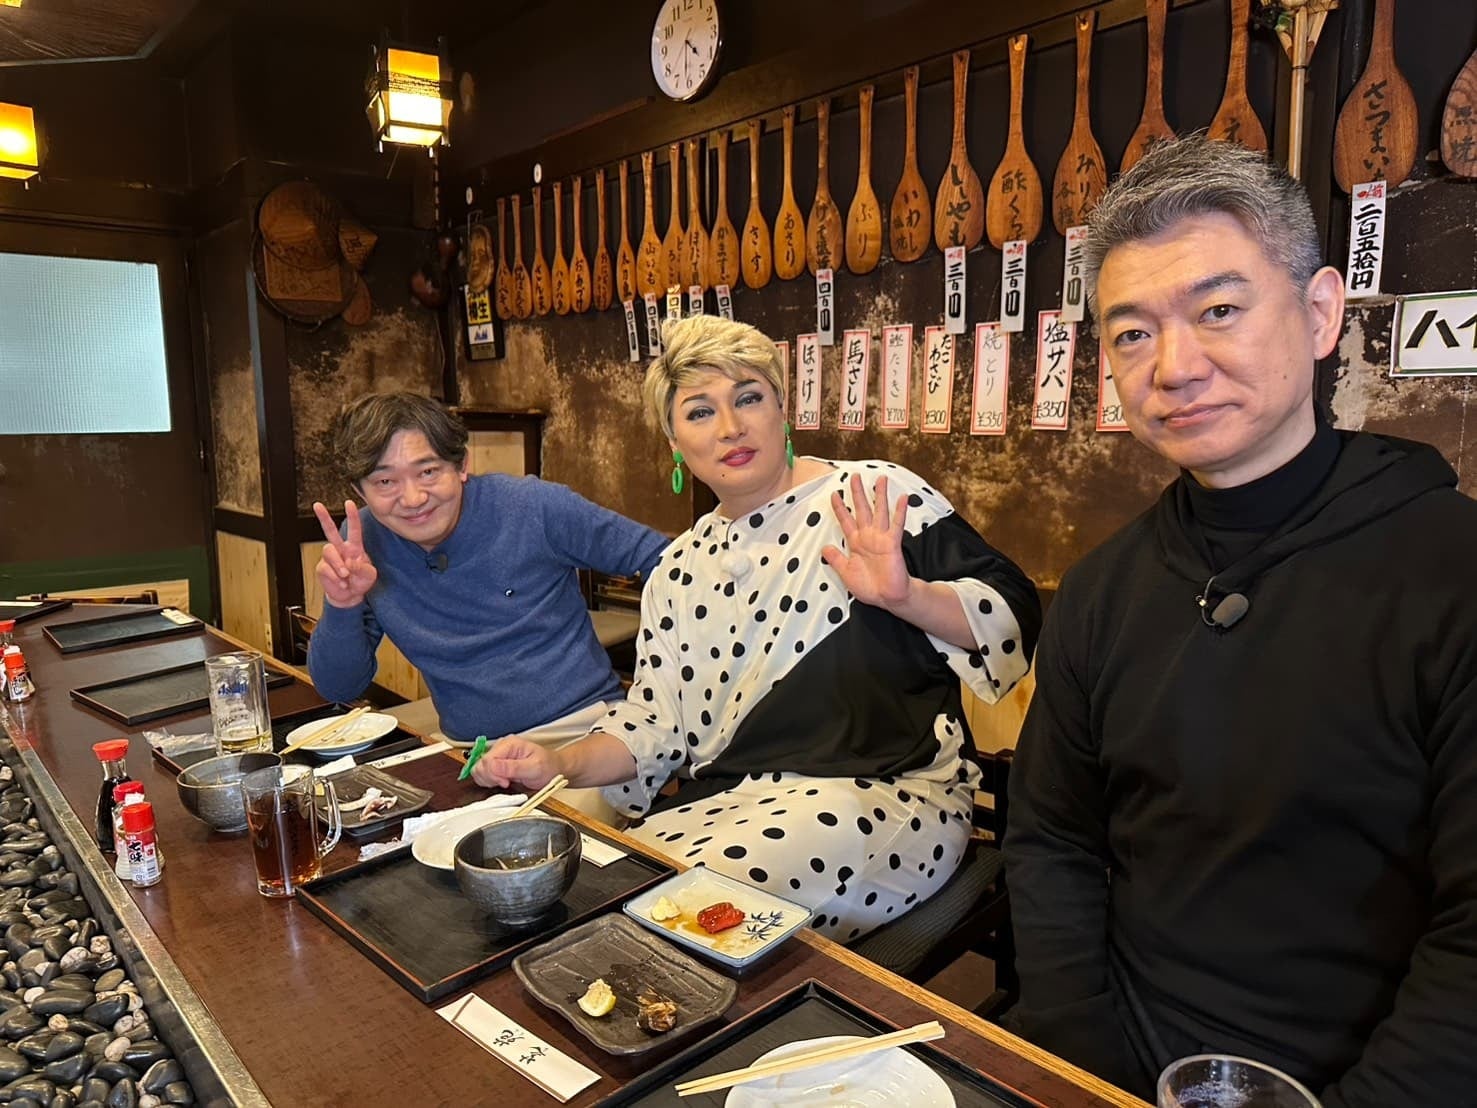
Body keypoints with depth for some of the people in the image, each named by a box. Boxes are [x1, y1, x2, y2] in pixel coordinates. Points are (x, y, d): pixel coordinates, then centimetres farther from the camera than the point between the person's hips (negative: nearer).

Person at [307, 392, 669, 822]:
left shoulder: (532, 507, -9)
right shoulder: (363, 543, 0)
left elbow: (660, 558, -2)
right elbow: (338, 687, 3)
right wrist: (342, 606, -16)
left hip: (581, 727, -3)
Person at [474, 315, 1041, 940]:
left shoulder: (875, 498, -3)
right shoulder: (679, 573, 13)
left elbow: (1014, 619, -7)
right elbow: (655, 721, 13)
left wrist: (905, 595, -25)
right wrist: (561, 765, -3)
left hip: (881, 795, -4)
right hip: (725, 806, 5)